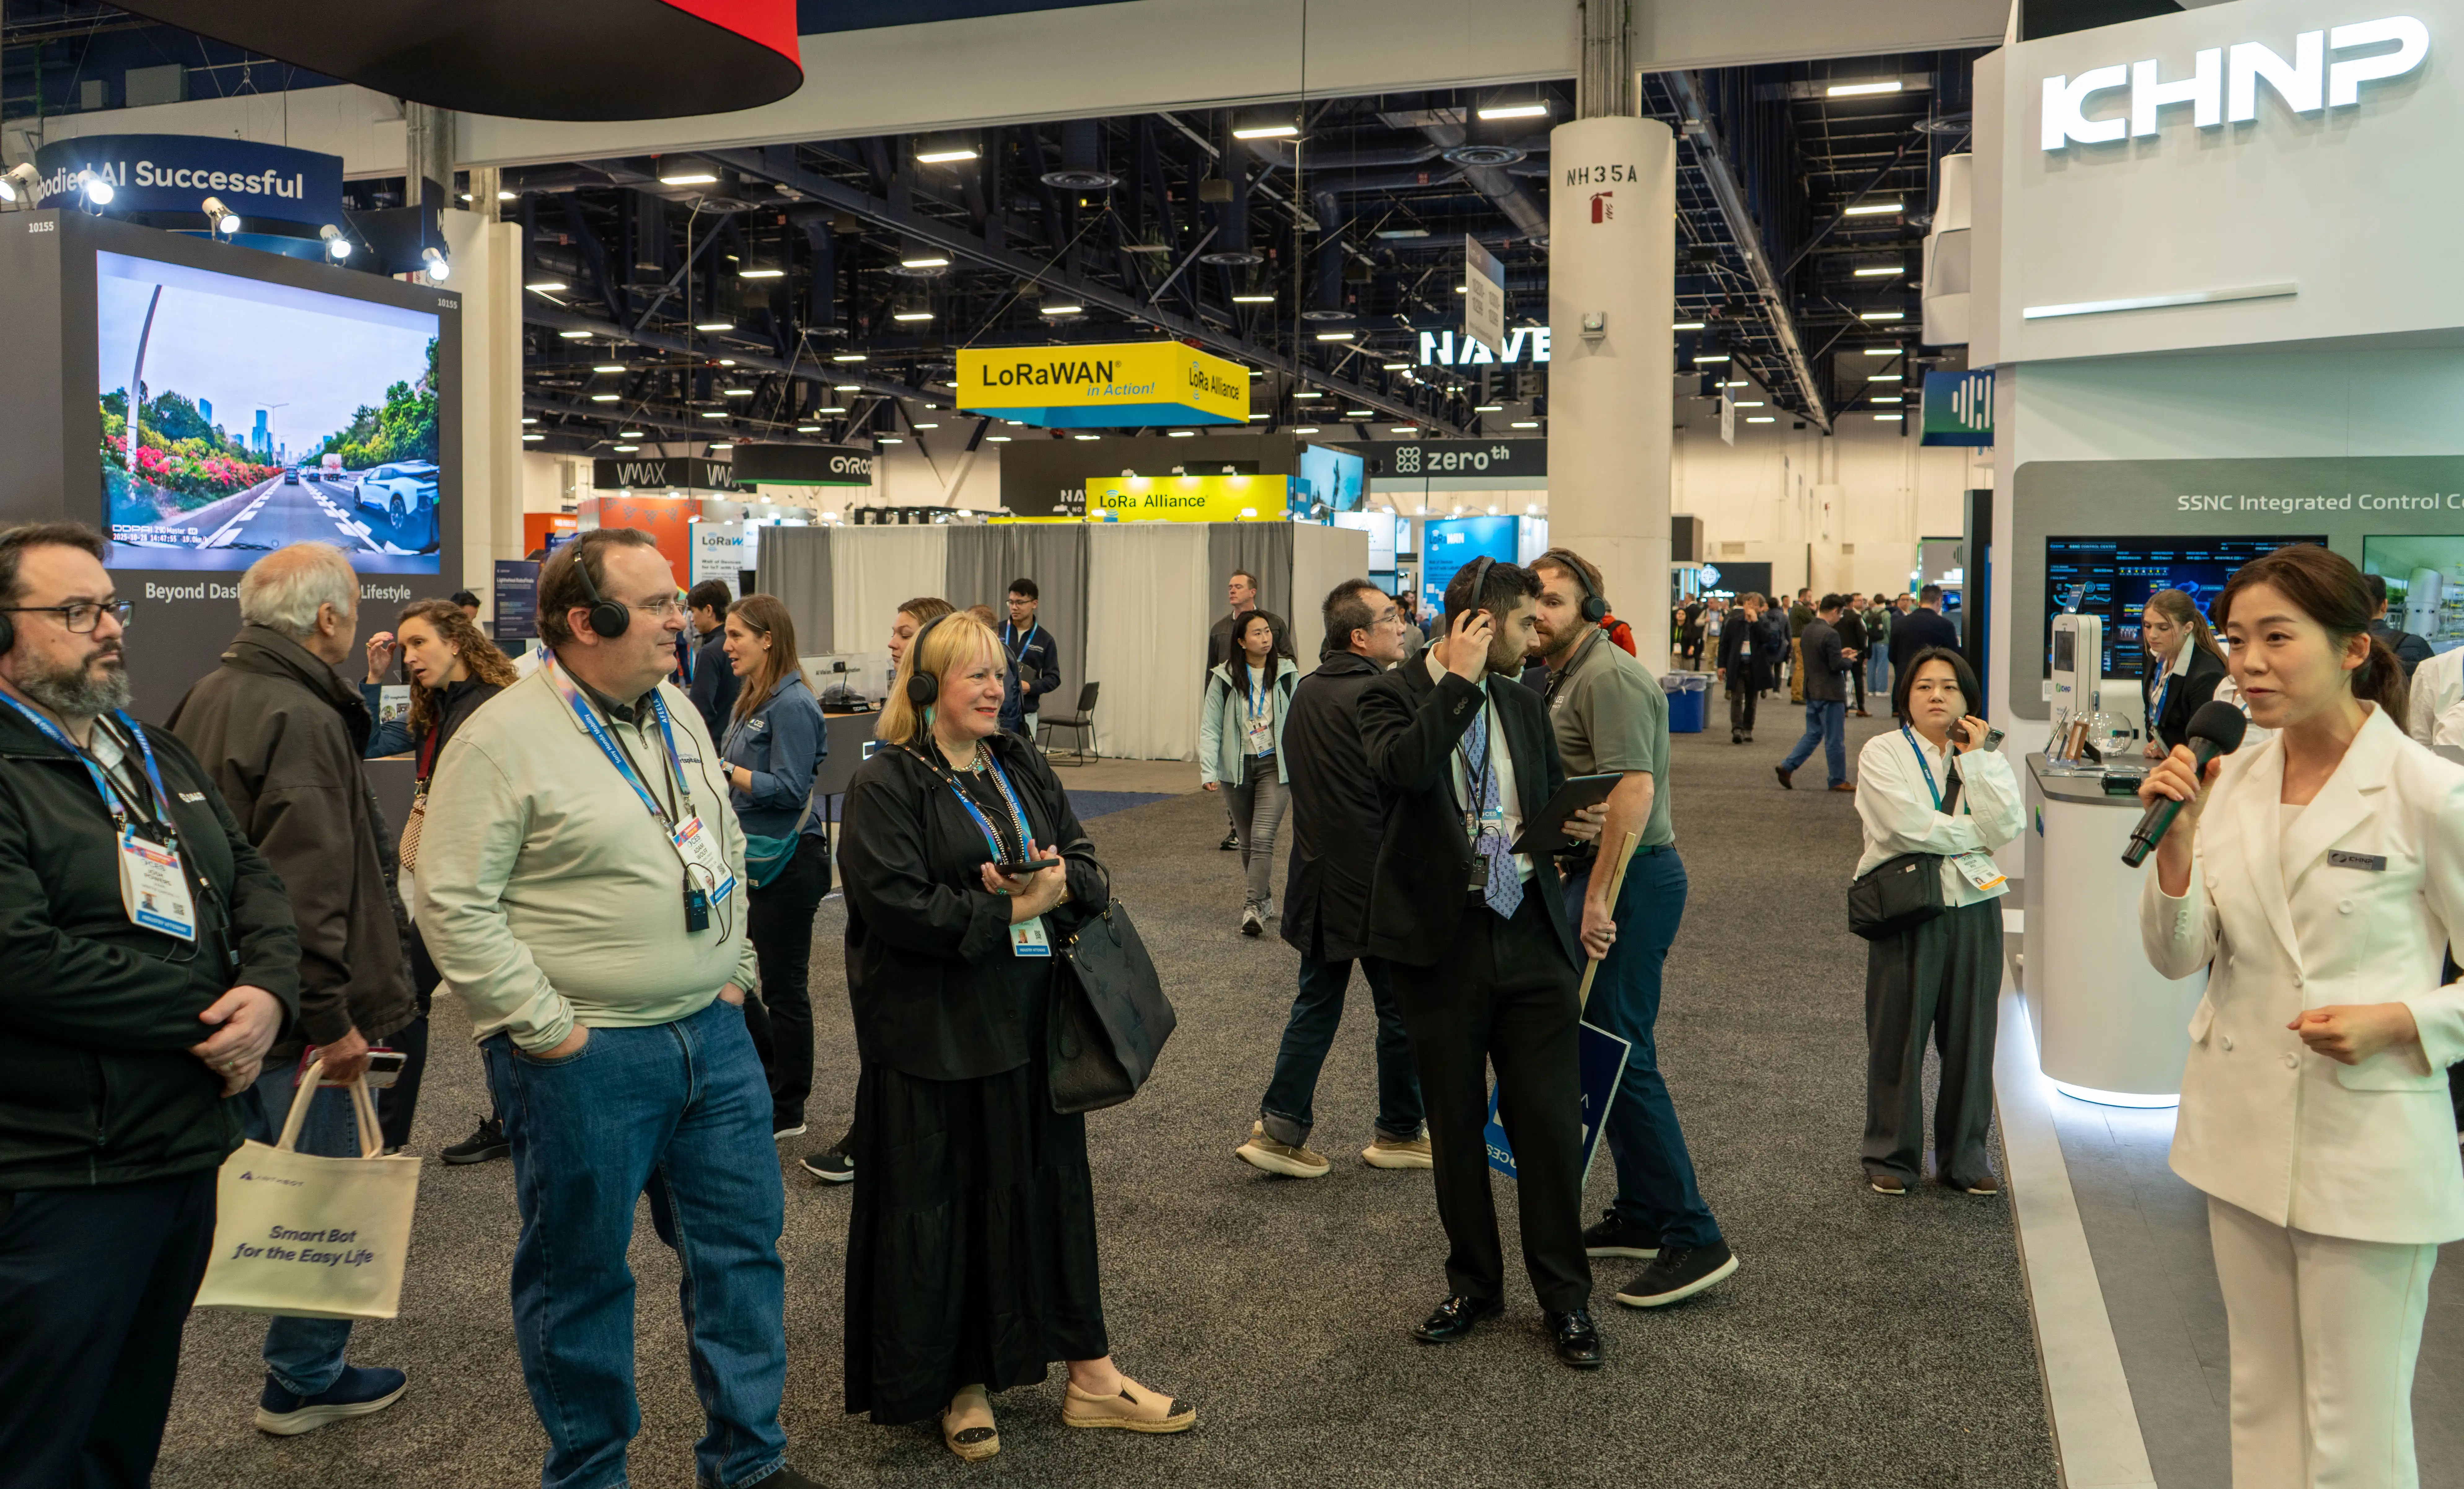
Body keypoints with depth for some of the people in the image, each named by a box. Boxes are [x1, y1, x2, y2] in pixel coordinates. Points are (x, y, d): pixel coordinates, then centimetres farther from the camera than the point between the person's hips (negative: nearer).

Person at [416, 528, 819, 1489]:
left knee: (742, 1246, 13)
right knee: (580, 1272, 9)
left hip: (712, 1035, 7)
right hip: (585, 1058, -7)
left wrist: (734, 972, 12)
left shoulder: (678, 714, 9)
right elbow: (453, 908, -15)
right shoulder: (503, 740, -13)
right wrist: (548, 1031, -16)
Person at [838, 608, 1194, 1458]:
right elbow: (896, 905, -19)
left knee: (1051, 1183, 12)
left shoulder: (1023, 768, 12)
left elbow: (1089, 869, 11)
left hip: (1032, 1020, 6)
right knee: (941, 1204, 5)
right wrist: (1006, 912, -15)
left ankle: (1090, 1375, 22)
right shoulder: (886, 785, -8)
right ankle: (957, 1387, 22)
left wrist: (1061, 885, -12)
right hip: (934, 1031, -6)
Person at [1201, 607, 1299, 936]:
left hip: (1274, 765, -2)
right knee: (1248, 842, 11)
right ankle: (1265, 897, 28)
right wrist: (1208, 771, -11)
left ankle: (1253, 908, -19)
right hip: (1237, 767, 2)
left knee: (1263, 838, -15)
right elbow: (1210, 728, -1)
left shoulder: (1287, 674, 0)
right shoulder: (1224, 678, -2)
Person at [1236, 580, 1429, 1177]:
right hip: (1377, 883, -7)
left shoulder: (1305, 692, 7)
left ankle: (1279, 1128, 12)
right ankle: (1398, 1133, 22)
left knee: (1317, 1004, 15)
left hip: (1319, 876, 7)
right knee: (1401, 1009, 9)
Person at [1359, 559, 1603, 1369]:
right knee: (1456, 1123, 10)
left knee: (1550, 1120, 3)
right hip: (1443, 938, -3)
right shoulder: (1395, 695, -4)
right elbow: (1406, 766, -27)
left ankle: (1566, 1298, 18)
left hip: (1529, 936, 3)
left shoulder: (1522, 703, 12)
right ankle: (1474, 1285, 27)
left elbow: (1557, 795, 24)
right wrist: (1460, 680, -19)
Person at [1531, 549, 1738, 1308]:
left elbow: (1634, 790, -24)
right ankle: (1643, 1215, 25)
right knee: (1607, 1047, 15)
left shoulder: (1607, 676, -15)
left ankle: (1693, 1239, -3)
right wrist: (1583, 887, 21)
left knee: (1620, 1054, -9)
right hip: (1598, 875, 11)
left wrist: (1599, 897, -24)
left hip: (1629, 878, -11)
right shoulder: (1566, 677, 18)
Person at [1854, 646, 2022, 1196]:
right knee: (1899, 1033, 3)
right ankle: (1891, 1155, 16)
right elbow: (1909, 826, -15)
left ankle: (1966, 1156, 21)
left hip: (1974, 907, 3)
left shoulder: (1987, 759, 12)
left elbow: (2004, 827, -6)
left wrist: (1973, 757, -5)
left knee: (1971, 1034, 8)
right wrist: (1975, 835, -4)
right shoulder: (1882, 753, 0)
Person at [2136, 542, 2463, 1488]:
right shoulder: (2230, 780, 1)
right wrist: (2175, 844, -14)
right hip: (2242, 1131, 5)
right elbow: (2179, 958, 0)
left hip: (2368, 1150, -5)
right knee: (2263, 1401, 20)